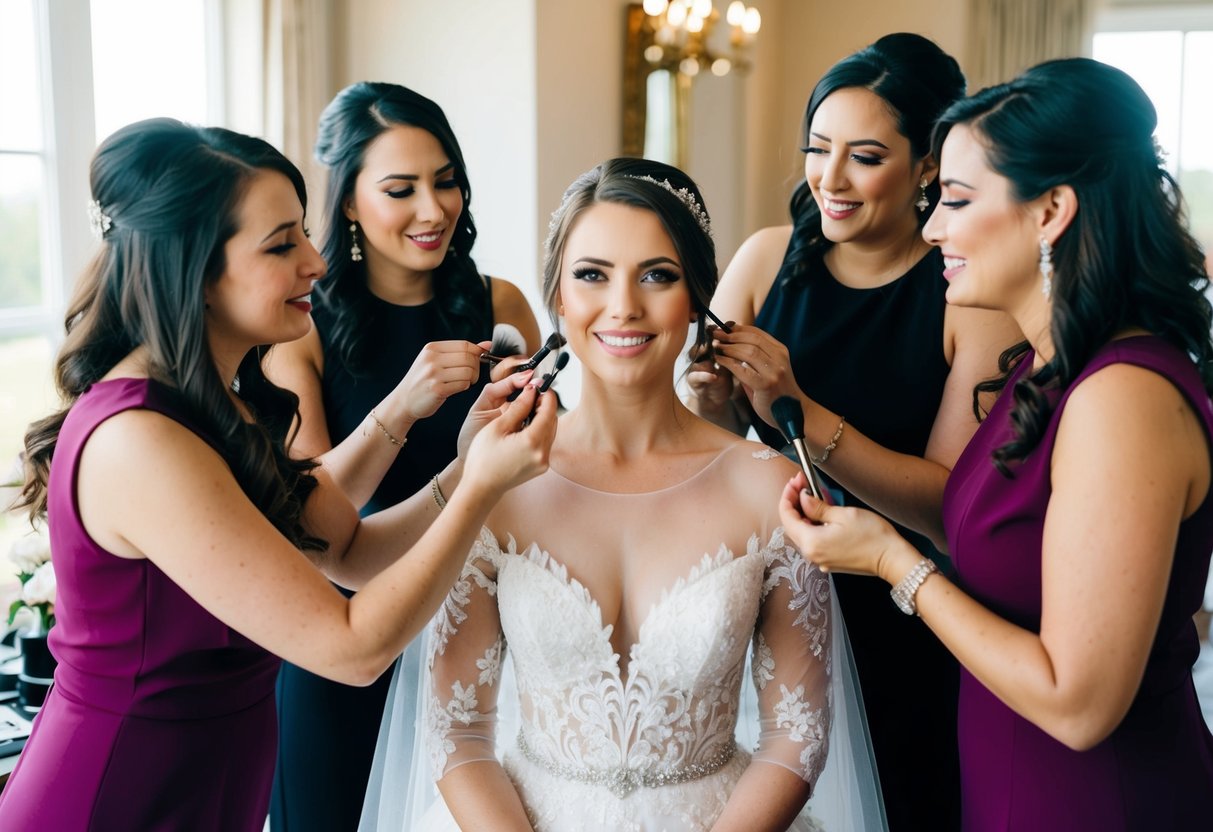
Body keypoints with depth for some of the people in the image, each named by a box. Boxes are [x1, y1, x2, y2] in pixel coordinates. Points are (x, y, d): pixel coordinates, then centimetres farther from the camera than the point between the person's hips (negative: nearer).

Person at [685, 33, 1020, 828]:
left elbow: (954, 505, -19)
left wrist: (799, 412, -29)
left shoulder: (975, 294, -14)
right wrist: (710, 400, -24)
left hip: (902, 625, -2)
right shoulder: (767, 258, -5)